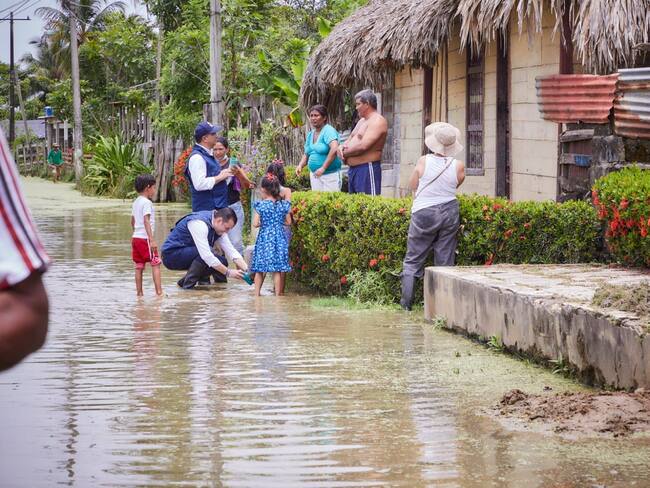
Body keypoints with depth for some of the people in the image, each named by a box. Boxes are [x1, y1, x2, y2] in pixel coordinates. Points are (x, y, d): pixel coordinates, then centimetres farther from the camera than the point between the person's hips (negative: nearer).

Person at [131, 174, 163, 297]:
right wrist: (152, 240, -24)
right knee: (156, 264, -7)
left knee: (139, 266, 9)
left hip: (135, 237, 9)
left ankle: (139, 292, 10)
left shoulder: (136, 203, 15)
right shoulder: (147, 202, -12)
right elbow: (146, 221, -20)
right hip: (145, 238, -9)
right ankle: (159, 291, -14)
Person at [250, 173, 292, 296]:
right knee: (278, 270, 4)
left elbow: (255, 223, -10)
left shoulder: (261, 205, -8)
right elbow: (288, 222, 6)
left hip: (264, 237, -2)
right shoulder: (283, 205, 0)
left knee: (260, 269, 6)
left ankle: (257, 293, 8)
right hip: (280, 238, 2)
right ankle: (278, 294, 5)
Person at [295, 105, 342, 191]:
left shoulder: (328, 131, -11)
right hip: (314, 174, 7)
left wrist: (323, 168, -28)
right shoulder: (310, 134, 12)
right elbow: (306, 154, 21)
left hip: (330, 174, -7)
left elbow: (334, 149, -26)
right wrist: (300, 165, 0)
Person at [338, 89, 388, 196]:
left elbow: (363, 146, -23)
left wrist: (345, 153, -9)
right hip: (353, 169, 10)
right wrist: (341, 148, -1)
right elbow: (350, 140, 23)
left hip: (367, 170, -10)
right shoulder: (362, 121, 21)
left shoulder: (377, 121, -12)